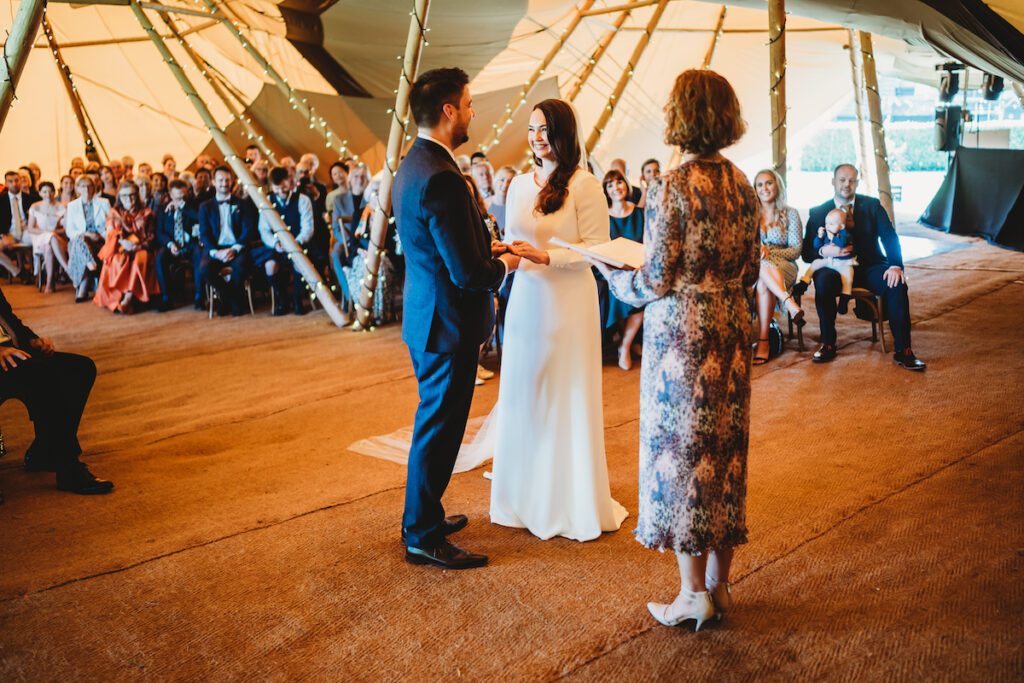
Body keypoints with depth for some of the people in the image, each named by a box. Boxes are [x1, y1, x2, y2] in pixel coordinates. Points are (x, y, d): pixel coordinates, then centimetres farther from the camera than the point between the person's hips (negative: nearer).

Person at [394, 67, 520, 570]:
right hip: (446, 323, -10)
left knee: (435, 422, 22)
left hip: (426, 317, 10)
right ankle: (423, 537, 17)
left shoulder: (412, 165, 7)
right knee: (439, 428, 3)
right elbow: (468, 274, -26)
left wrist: (488, 249, 9)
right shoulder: (440, 178, -25)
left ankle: (423, 516, 37)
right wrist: (502, 265, -6)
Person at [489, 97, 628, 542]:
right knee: (522, 395, 11)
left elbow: (597, 248, -10)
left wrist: (544, 256, -20)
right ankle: (526, 497, 26)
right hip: (525, 299, 6)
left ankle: (574, 503, 18)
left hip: (568, 303, -6)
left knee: (567, 399, 2)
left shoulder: (583, 184, -8)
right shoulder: (519, 184, 11)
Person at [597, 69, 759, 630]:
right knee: (725, 449, 13)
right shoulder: (742, 186, 5)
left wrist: (612, 274, 3)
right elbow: (751, 272, 10)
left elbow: (658, 282, -14)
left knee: (681, 451, 4)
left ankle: (694, 594, 13)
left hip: (681, 335, -6)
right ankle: (719, 583, 25)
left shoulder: (670, 189, -15)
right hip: (731, 332, 7)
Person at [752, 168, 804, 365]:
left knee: (763, 284, -38)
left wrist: (769, 252, -16)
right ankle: (790, 304, -54)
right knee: (761, 267, -39)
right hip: (753, 267, 1)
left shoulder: (790, 214, 9)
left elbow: (796, 250, 2)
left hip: (784, 269, -1)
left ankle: (763, 341, -44)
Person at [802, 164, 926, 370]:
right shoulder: (818, 212, 5)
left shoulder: (872, 205, 7)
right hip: (836, 269, -1)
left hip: (870, 266, 1)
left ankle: (903, 351, -23)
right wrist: (824, 251, -24)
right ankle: (827, 344, -20)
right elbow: (807, 253, 0)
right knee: (823, 281, -35)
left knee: (897, 284, -29)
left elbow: (890, 237, -4)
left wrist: (896, 266, -22)